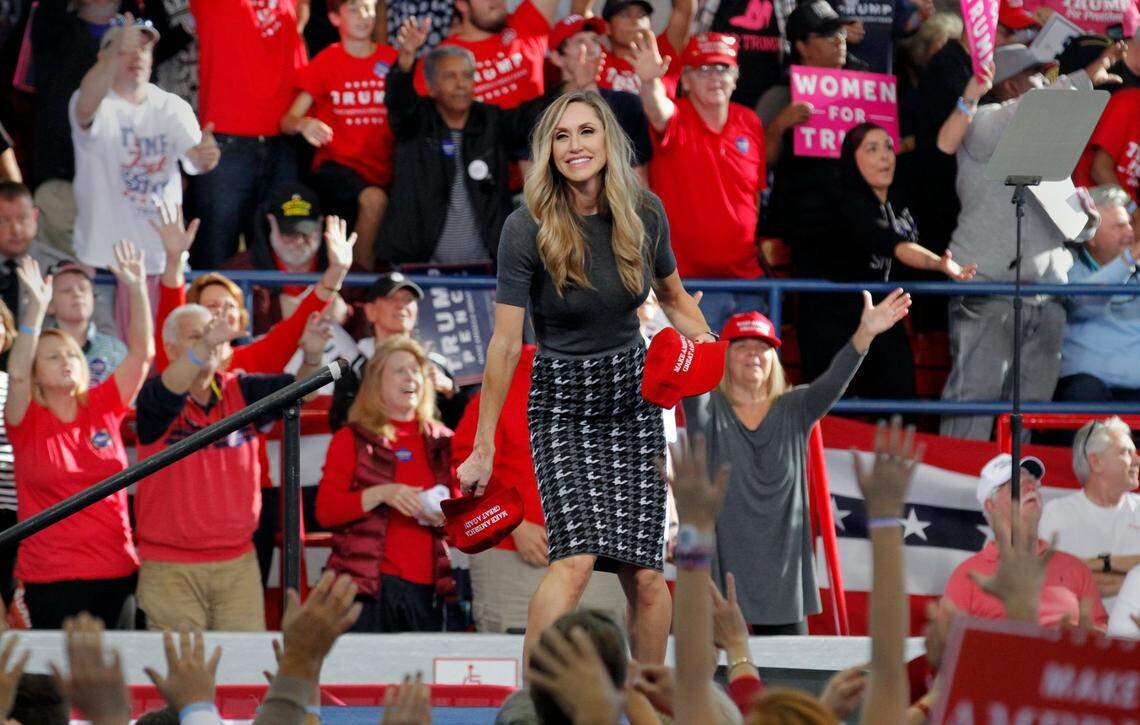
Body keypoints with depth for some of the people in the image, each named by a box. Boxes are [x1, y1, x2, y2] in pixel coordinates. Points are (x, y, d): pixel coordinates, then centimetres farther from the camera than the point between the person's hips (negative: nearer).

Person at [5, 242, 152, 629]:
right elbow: (16, 374, -20)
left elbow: (141, 353, 0)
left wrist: (137, 290, -11)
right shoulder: (28, 420, -1)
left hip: (116, 570, 3)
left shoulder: (103, 406, 6)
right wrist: (37, 308, -28)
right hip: (51, 578, -3)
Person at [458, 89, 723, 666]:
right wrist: (483, 450, -8)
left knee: (644, 573, -1)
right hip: (561, 402, -4)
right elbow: (505, 344, -12)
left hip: (632, 393, 4)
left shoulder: (644, 213, -4)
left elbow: (673, 297, 16)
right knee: (576, 555, -23)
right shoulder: (528, 230, -15)